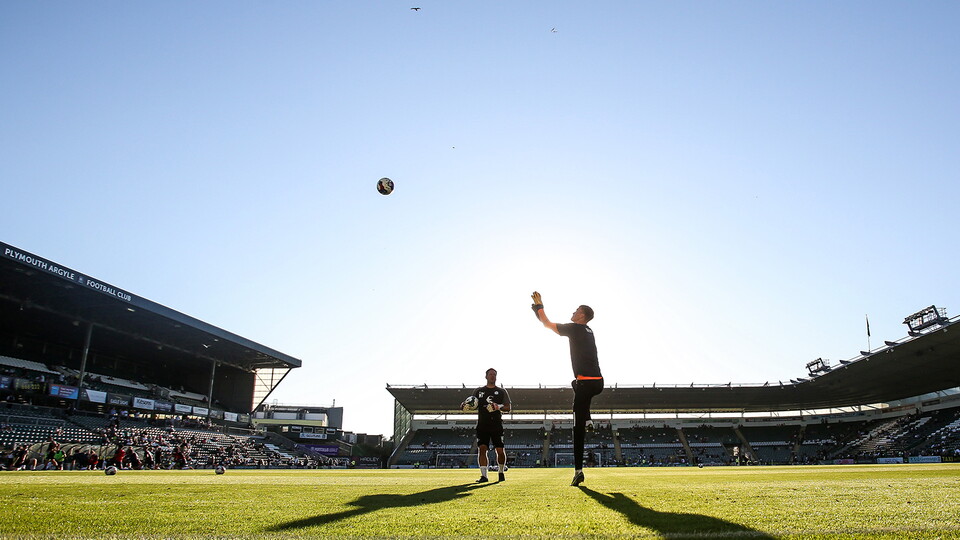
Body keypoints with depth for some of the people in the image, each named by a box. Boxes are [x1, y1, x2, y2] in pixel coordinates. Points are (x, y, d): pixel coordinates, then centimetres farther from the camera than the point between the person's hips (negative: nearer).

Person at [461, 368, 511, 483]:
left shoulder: (502, 392, 11)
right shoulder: (479, 391, 14)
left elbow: (508, 408, 5)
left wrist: (499, 407, -15)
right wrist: (465, 405, -10)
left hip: (497, 425, -1)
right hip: (482, 425, 1)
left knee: (500, 450, -3)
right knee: (482, 449, -10)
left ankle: (501, 472, 20)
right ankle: (484, 475, -7)